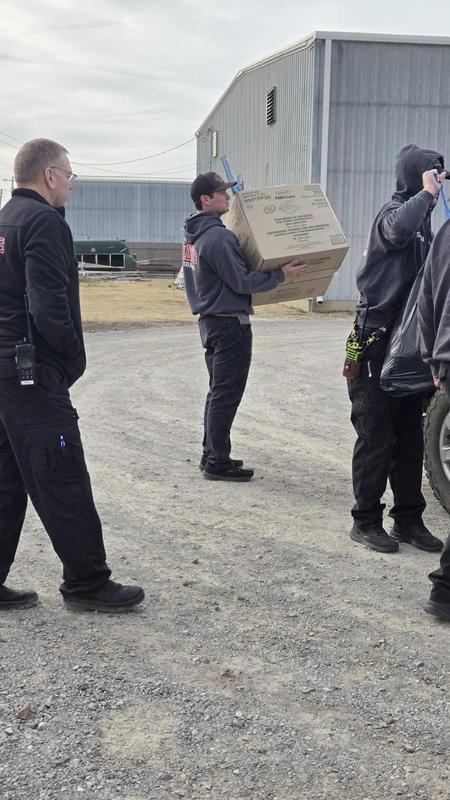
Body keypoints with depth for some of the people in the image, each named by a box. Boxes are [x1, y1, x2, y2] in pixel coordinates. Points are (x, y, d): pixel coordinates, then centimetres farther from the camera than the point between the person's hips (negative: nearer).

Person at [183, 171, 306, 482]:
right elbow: (242, 282, -21)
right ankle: (218, 463, 1)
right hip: (230, 323, -10)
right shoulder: (219, 237, -19)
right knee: (227, 394, -4)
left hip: (210, 320, 10)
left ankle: (212, 454, 24)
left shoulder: (194, 235, 12)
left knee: (218, 392, 17)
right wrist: (281, 274, -15)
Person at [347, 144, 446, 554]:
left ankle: (409, 520, 20)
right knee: (377, 436, -3)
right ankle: (366, 521, 8)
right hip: (379, 339, -9)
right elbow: (398, 229, -38)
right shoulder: (395, 210, -11)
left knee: (410, 435, 12)